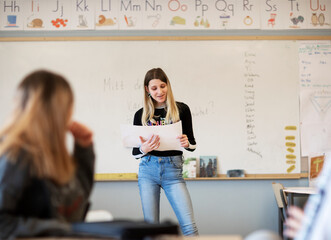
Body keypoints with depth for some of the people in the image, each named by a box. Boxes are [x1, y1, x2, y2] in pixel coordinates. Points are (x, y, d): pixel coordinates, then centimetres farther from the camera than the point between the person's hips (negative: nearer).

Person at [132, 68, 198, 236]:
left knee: (189, 225, -10)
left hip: (173, 170, -1)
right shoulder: (141, 115, 7)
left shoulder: (181, 109, 4)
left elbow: (192, 143, 10)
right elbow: (135, 152, 9)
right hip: (148, 169, 2)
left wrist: (186, 143, -14)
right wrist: (143, 149, -13)